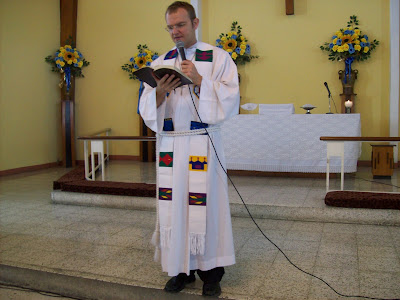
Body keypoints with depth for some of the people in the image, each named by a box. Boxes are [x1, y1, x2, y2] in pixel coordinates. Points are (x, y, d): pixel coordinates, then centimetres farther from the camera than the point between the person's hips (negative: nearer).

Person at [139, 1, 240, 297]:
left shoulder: (218, 57, 4)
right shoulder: (160, 62, 13)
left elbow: (229, 100, -6)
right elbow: (147, 109, 8)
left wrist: (198, 80, -17)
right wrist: (160, 92, -13)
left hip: (203, 145, -3)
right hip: (169, 145, 4)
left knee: (206, 204, -2)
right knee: (173, 205, 4)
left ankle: (211, 271, 15)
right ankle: (183, 269, 20)